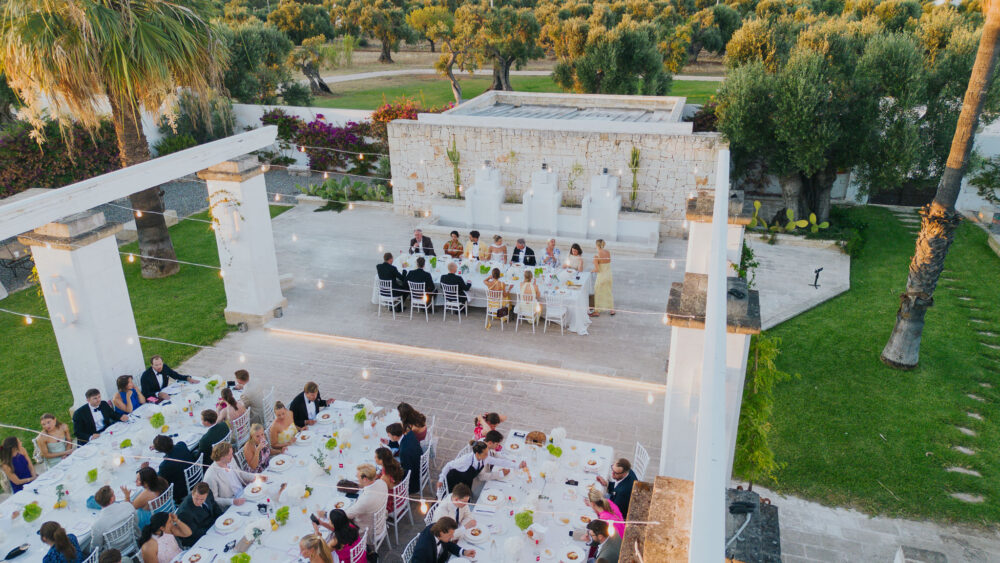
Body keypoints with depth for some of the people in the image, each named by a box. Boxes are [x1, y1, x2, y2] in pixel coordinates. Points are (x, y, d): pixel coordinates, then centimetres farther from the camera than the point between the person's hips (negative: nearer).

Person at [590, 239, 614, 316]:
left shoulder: (596, 256, -20)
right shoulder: (608, 253, -3)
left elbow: (597, 270, -19)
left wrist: (593, 270, 1)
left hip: (601, 277, -6)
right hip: (609, 275, 6)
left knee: (598, 294, 12)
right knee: (608, 292, 23)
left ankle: (597, 311, 24)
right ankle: (611, 310, 33)